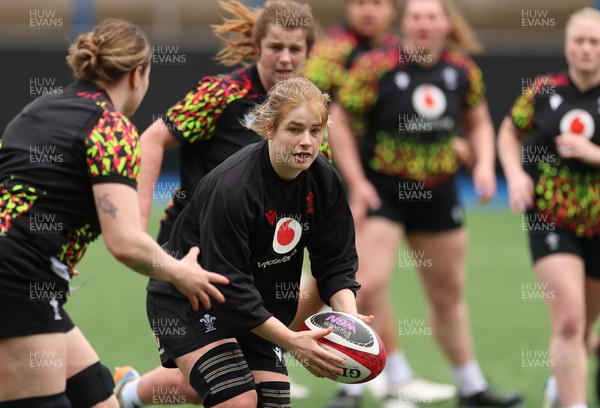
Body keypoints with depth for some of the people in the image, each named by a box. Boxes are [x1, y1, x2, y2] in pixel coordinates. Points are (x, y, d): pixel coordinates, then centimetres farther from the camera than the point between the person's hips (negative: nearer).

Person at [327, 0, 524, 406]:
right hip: (383, 189, -5)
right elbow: (339, 121, -10)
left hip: (438, 193, 5)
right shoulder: (377, 67, -15)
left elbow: (478, 122, 14)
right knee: (369, 286, -18)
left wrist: (484, 164, -3)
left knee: (448, 293, 17)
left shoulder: (464, 70, 0)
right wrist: (356, 183, -16)